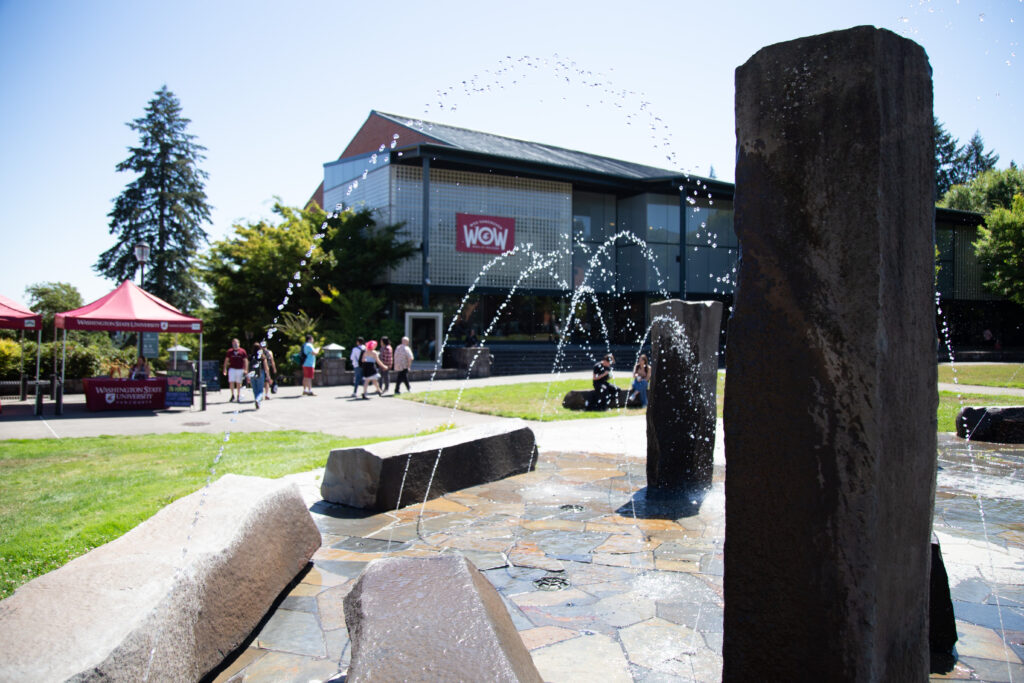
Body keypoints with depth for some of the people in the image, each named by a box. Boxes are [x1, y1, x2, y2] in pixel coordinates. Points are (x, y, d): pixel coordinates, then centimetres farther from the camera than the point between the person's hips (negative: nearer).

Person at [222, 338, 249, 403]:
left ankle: (238, 396, 18)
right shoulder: (230, 351, 6)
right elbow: (226, 360, 12)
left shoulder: (242, 351, 2)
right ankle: (233, 395, 8)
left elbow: (246, 361, 2)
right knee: (231, 382, -8)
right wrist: (225, 369, 6)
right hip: (232, 369, 1)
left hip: (240, 369, -1)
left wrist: (246, 370, -5)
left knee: (238, 383, 6)